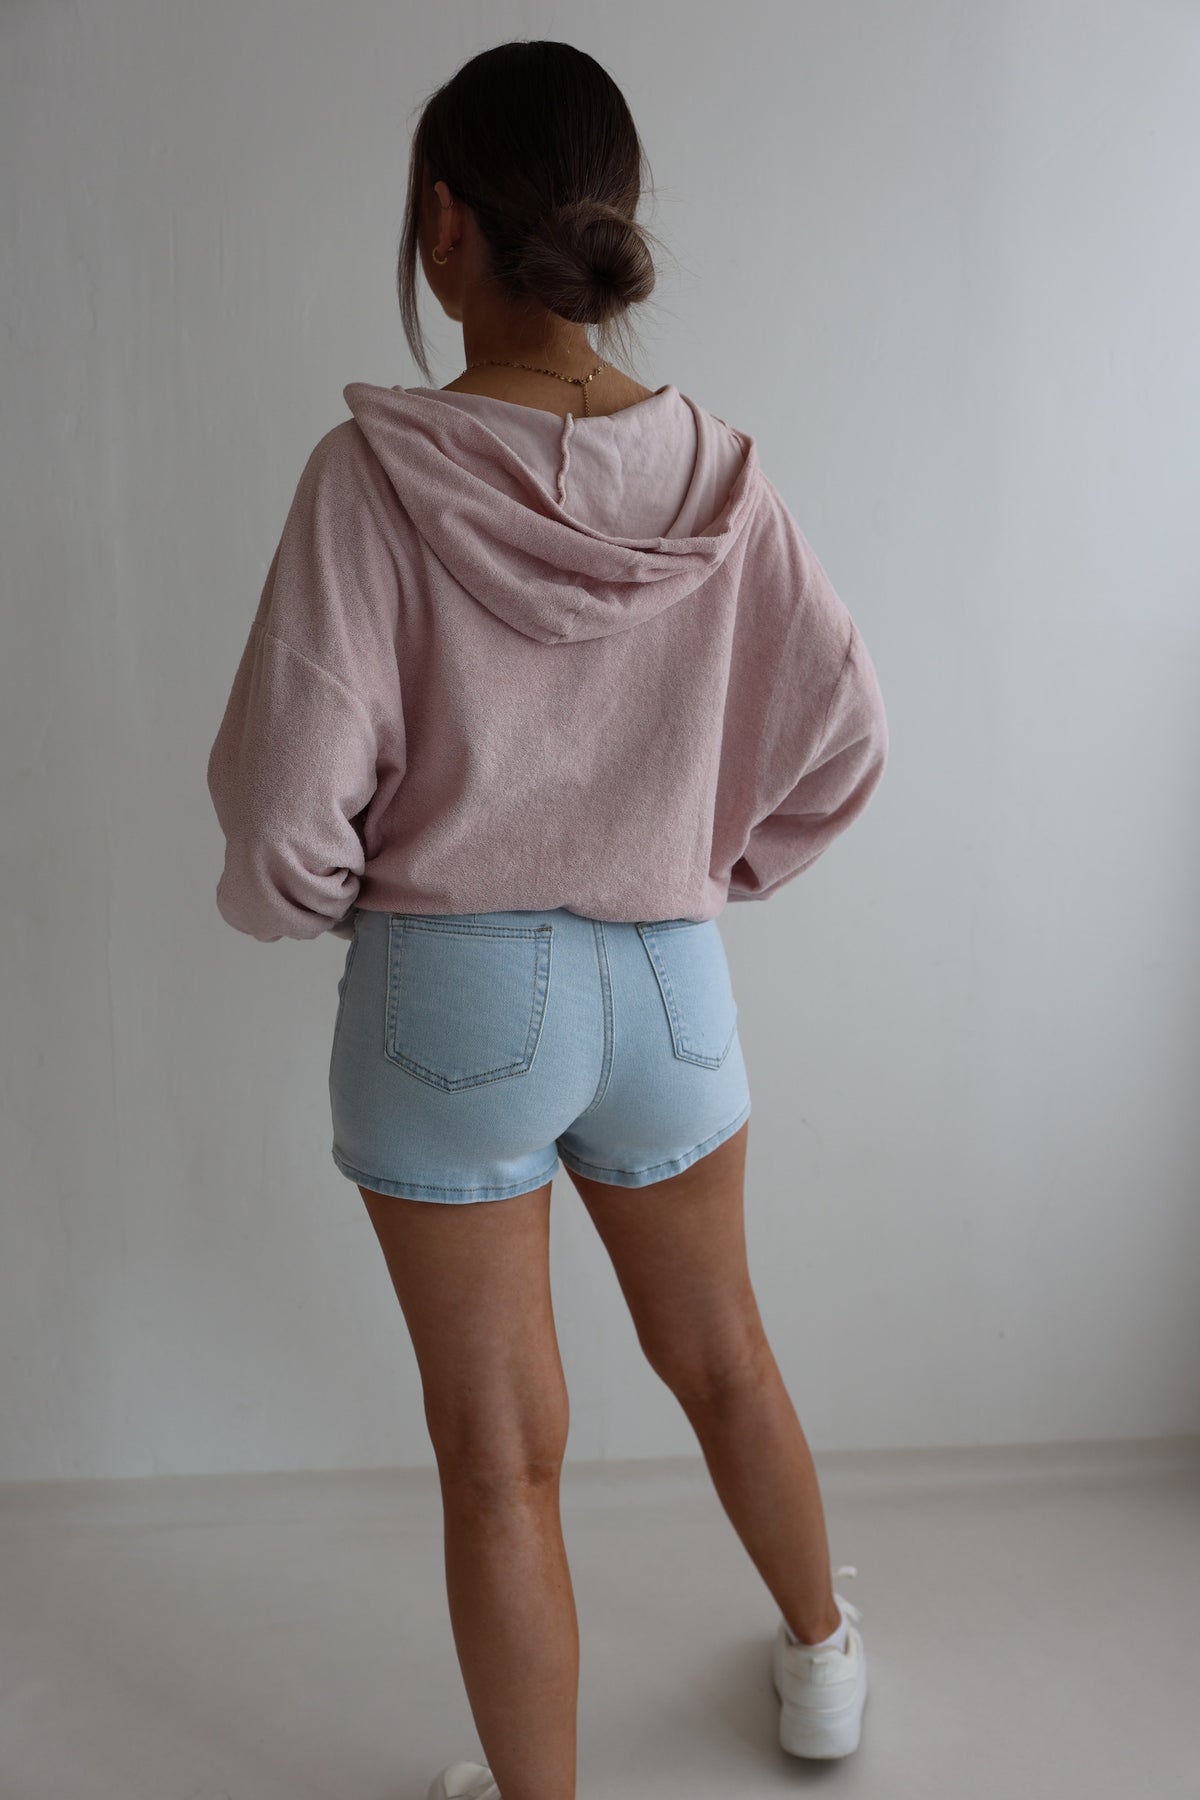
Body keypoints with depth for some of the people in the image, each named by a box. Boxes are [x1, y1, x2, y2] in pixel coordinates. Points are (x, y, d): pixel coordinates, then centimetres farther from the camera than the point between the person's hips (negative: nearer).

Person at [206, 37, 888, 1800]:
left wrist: (304, 895, 5)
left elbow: (288, 807, -18)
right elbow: (841, 739, 1)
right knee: (721, 1353, 27)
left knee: (501, 1456, 13)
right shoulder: (717, 474, -6)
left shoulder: (378, 471, -17)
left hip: (449, 995, -4)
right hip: (670, 984, 4)